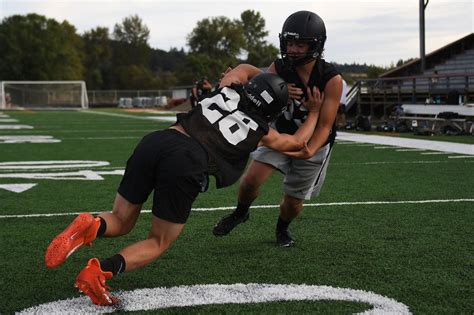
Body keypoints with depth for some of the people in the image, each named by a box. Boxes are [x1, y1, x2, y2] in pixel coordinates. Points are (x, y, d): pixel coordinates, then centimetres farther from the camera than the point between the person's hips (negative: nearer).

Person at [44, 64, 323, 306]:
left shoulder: (231, 88, 25)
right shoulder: (261, 132, 19)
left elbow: (245, 68, 50)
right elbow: (298, 143, 40)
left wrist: (271, 78, 57)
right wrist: (315, 112, 52)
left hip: (156, 140, 4)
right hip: (186, 163, -4)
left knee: (121, 222, 21)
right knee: (159, 243, 14)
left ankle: (90, 226, -15)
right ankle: (102, 270, -14)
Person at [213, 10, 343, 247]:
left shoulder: (331, 80, -27)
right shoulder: (278, 69, -18)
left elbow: (324, 126, -25)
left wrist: (309, 151, -45)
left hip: (313, 144, -2)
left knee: (293, 201, 5)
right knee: (250, 179, -15)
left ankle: (282, 229, 40)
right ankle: (240, 213, 17)